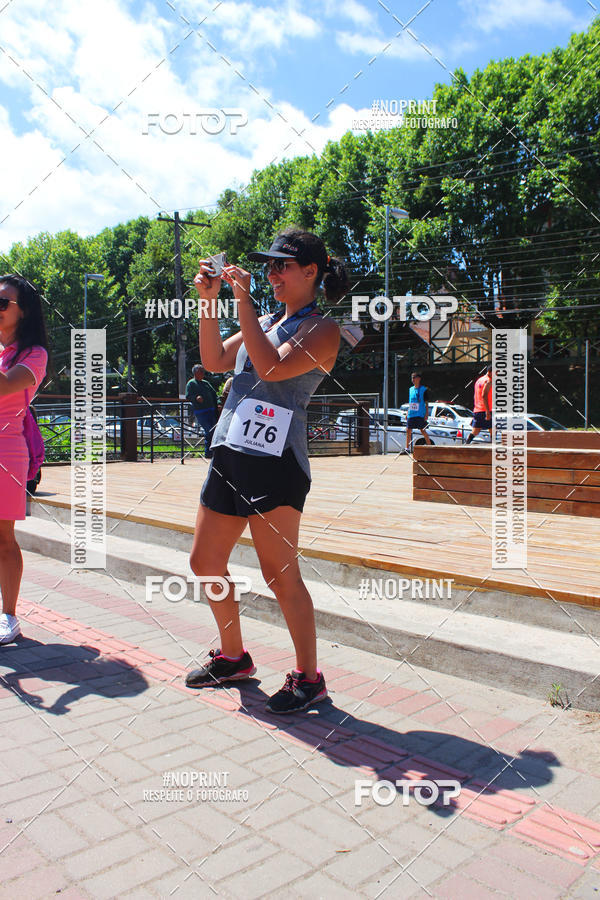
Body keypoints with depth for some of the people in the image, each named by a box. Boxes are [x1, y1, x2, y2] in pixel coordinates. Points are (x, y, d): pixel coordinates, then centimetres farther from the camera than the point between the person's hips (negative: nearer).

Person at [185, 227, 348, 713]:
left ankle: (309, 677, 11)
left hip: (275, 461, -8)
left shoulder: (323, 329, -4)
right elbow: (215, 359, 15)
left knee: (280, 573, -6)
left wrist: (245, 301, -15)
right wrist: (209, 301, 7)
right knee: (205, 563, 13)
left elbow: (273, 367, -19)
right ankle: (233, 655, 31)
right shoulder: (265, 321, 19)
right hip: (230, 454, 8)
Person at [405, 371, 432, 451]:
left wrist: (426, 414, -10)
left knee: (422, 431, -4)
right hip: (411, 414, 6)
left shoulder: (423, 389, -2)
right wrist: (407, 413, 14)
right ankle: (407, 448, 9)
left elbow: (426, 402, -3)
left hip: (420, 414, -6)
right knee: (408, 430, 4)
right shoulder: (411, 389, 14)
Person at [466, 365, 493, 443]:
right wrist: (488, 411, -24)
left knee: (475, 432, 9)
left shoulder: (479, 380, 20)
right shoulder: (488, 381, -8)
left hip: (477, 410, 8)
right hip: (485, 410, -8)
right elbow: (484, 395, -20)